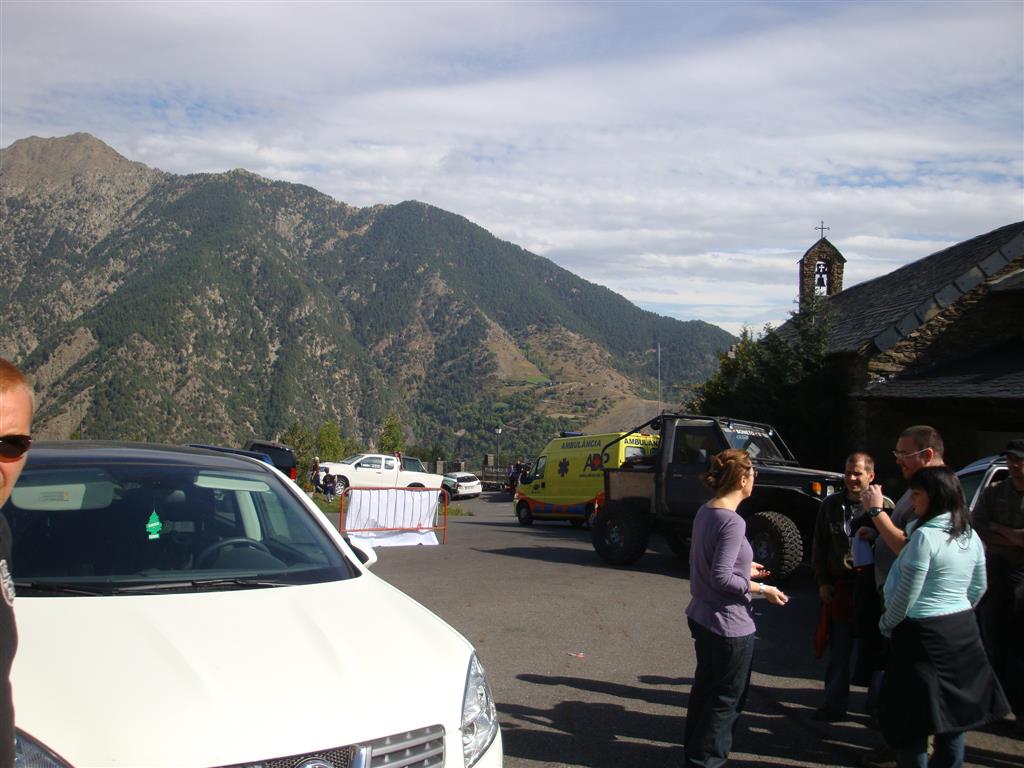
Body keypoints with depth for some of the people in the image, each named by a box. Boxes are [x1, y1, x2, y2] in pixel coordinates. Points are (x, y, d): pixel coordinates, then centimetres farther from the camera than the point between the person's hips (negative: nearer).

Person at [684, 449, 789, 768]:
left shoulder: (704, 512, 4)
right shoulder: (732, 521, -23)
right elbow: (721, 578, -25)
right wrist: (763, 590, -15)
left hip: (700, 617, 9)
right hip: (729, 625, -9)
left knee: (704, 687, 22)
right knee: (727, 699, 7)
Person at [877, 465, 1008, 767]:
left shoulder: (925, 536, -19)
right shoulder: (971, 535, 5)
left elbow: (906, 595, -18)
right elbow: (978, 588, 15)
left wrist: (886, 624, -3)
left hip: (923, 635, -8)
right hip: (963, 631, 8)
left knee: (912, 719, 4)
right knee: (953, 712, 17)